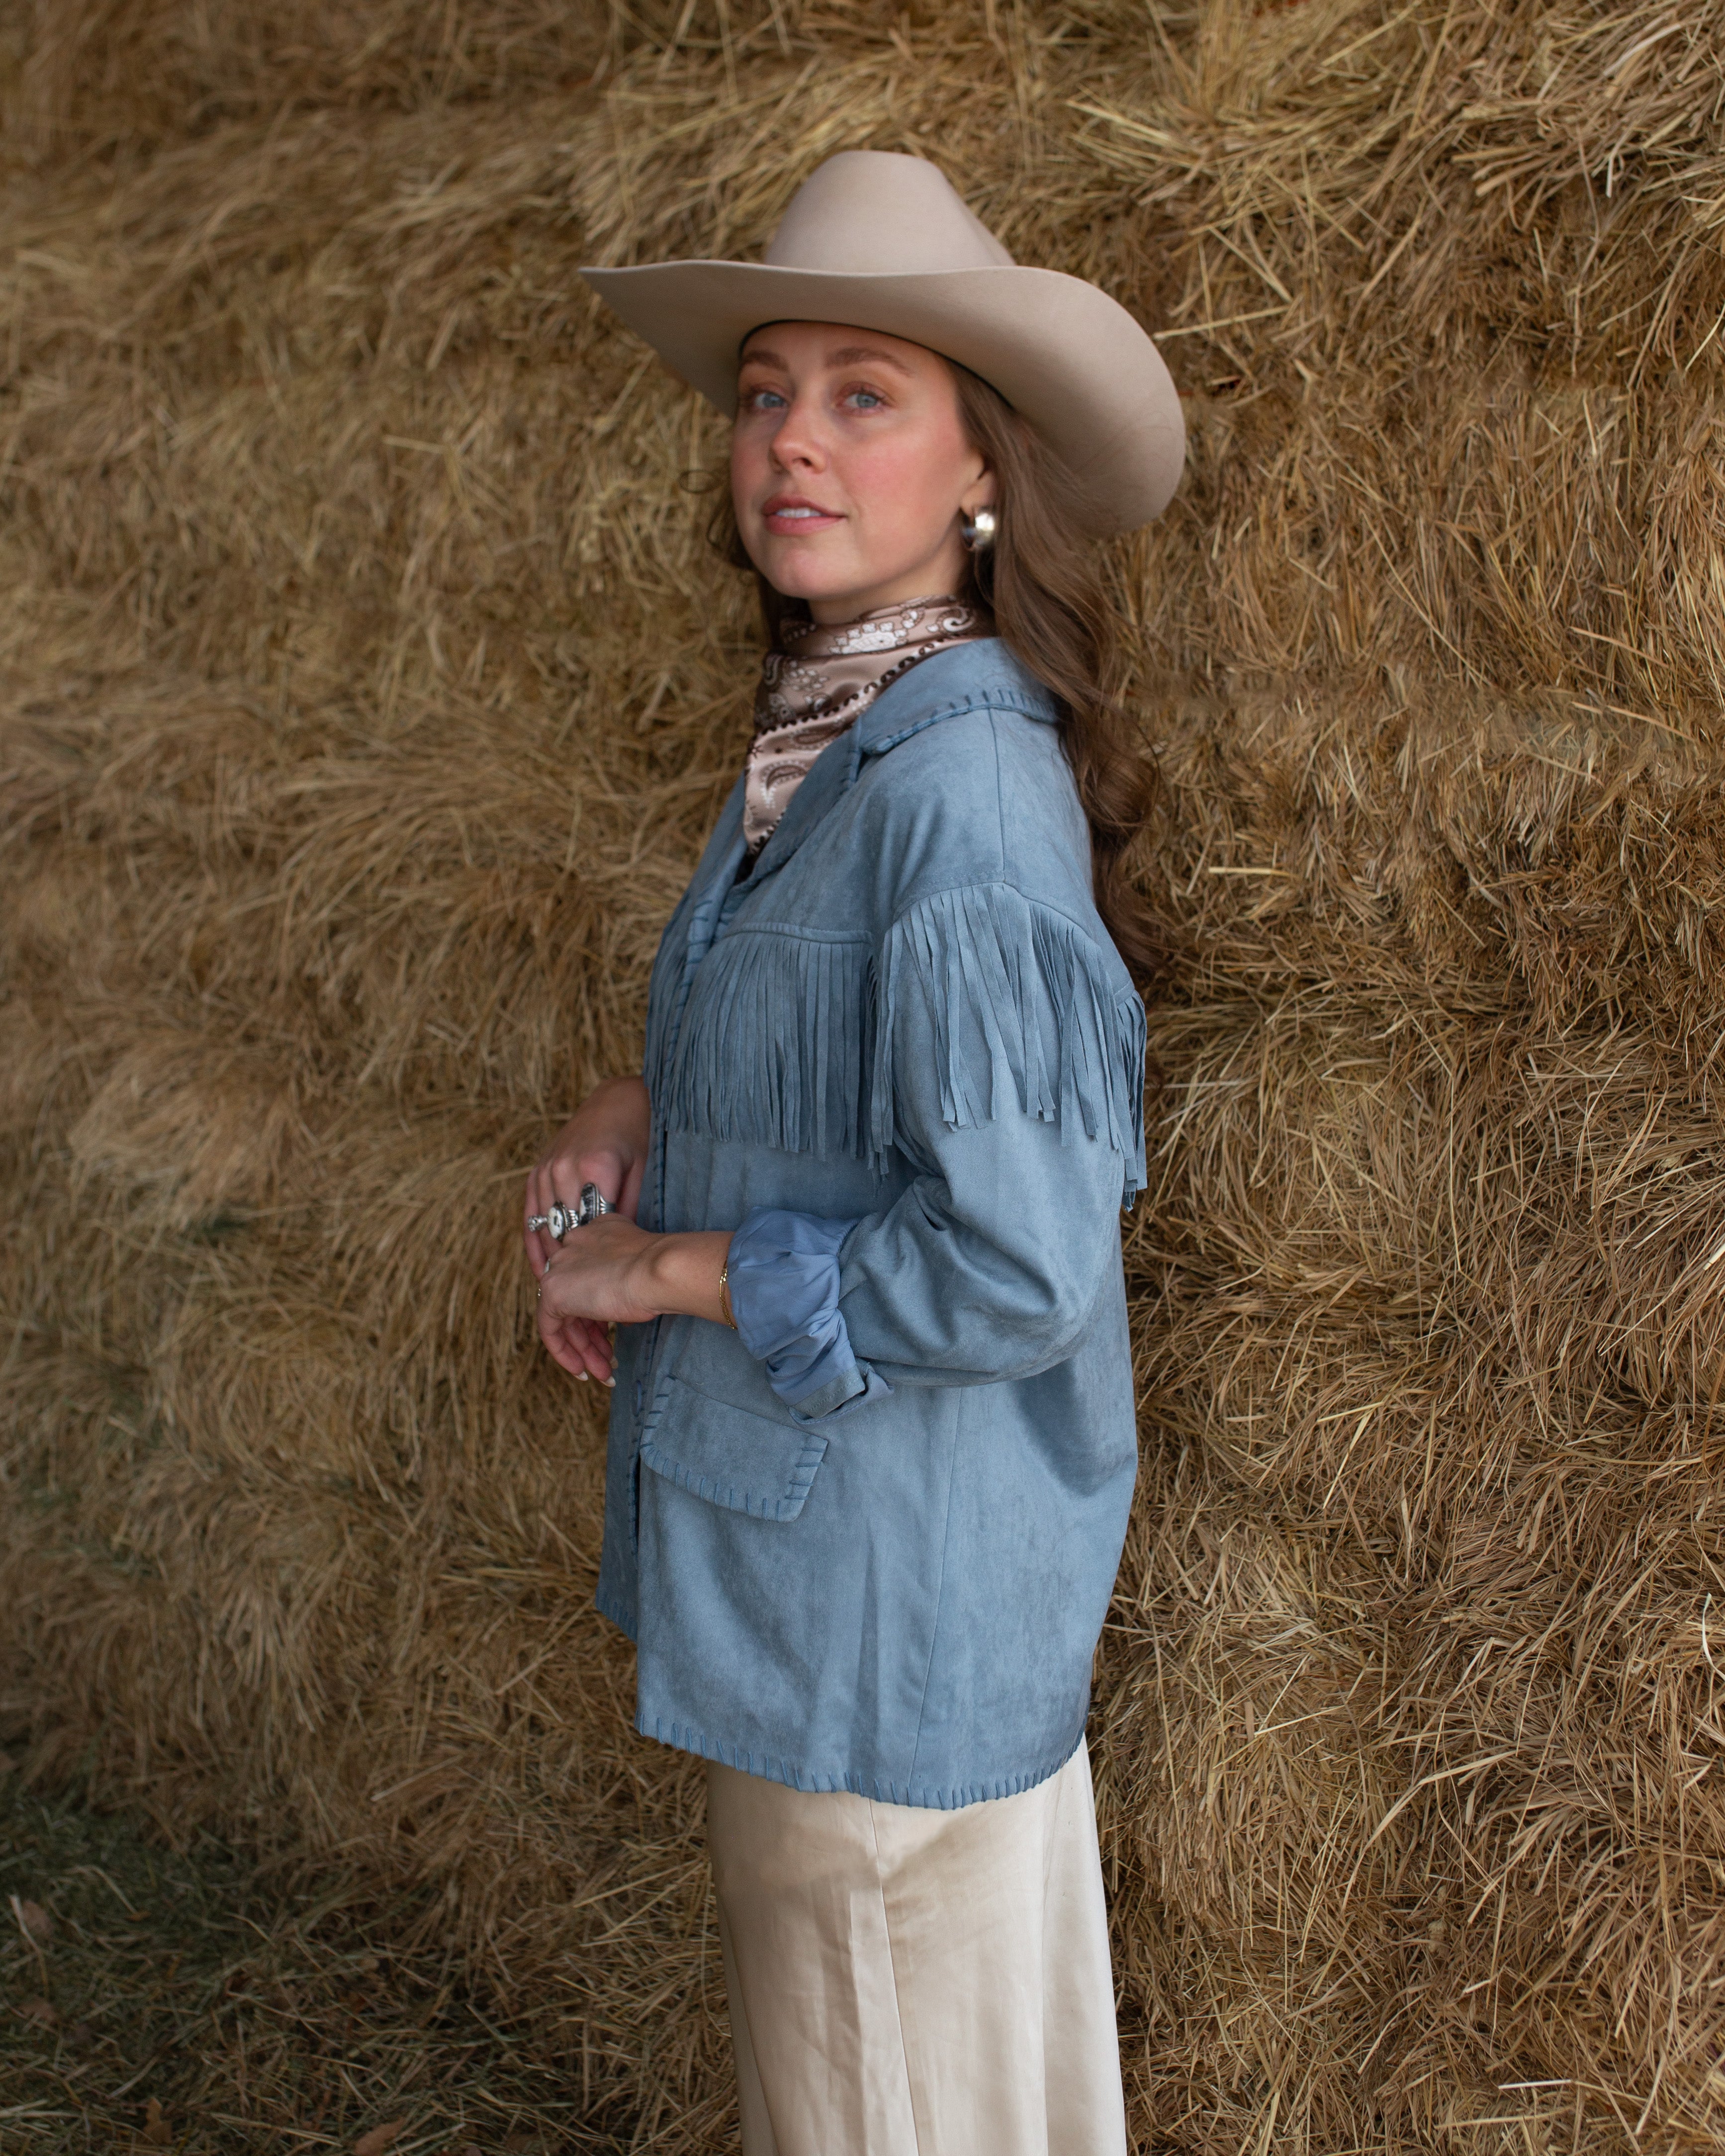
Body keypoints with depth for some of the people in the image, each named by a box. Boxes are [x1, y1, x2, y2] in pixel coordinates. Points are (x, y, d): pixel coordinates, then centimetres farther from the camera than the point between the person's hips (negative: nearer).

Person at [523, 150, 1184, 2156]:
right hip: (798, 1544, 9)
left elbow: (1011, 1268, -27)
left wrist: (656, 1269, -16)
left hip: (904, 1572, -9)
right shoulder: (815, 738, 4)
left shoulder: (966, 781, -24)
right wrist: (637, 1108, 1)